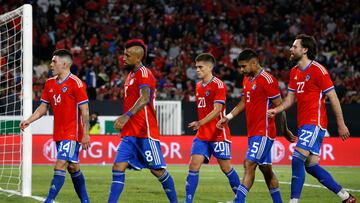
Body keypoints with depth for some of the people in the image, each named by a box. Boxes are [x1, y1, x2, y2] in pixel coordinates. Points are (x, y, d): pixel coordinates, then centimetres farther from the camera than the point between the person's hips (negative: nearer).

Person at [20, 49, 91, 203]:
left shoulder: (76, 83, -12)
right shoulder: (50, 83, 10)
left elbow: (84, 110, -12)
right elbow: (43, 107, 14)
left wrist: (85, 134, -15)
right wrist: (29, 121, -1)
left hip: (72, 133, -7)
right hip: (59, 133, 7)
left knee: (60, 165, -14)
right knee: (73, 167, 12)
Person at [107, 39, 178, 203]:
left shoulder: (144, 73, -12)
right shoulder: (131, 75, 17)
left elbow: (145, 99, -30)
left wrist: (126, 116, -42)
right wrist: (123, 123, 24)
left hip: (145, 133, -8)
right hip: (130, 133, 8)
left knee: (157, 170, 0)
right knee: (118, 167, -3)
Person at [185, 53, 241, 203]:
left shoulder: (218, 85, -11)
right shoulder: (199, 86, 13)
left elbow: (217, 110, -19)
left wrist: (200, 123, -28)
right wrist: (199, 125, 17)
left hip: (218, 134, -6)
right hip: (202, 134, 7)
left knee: (225, 167, 2)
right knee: (194, 165, -6)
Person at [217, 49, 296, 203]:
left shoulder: (267, 80, -14)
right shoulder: (247, 79, 13)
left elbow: (279, 106, -11)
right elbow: (243, 102, 22)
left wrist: (285, 130, -7)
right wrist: (228, 117, 9)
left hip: (263, 132, -9)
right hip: (253, 132, 9)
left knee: (249, 165, -14)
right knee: (266, 169, 12)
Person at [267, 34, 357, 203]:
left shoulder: (318, 70, -11)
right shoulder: (294, 72, 13)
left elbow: (333, 98, -9)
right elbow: (290, 99, 14)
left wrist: (341, 124, -8)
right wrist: (275, 110, -5)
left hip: (314, 123, -9)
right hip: (303, 124, 9)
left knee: (297, 159, -18)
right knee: (311, 166, 10)